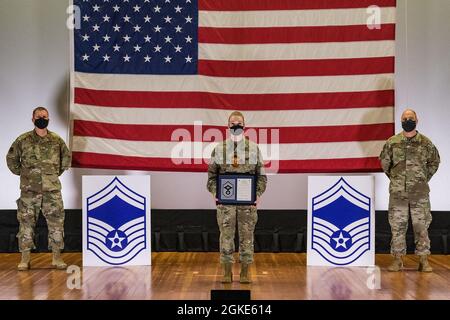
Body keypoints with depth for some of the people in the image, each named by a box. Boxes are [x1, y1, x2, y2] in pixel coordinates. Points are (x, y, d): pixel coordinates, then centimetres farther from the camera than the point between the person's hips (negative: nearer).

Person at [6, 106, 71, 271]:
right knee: (26, 223, 2)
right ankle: (25, 258, 12)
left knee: (56, 222, 1)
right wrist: (21, 173, 7)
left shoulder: (57, 140, 3)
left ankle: (57, 257, 11)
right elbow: (11, 158, 11)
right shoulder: (23, 140, -1)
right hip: (29, 190, -1)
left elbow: (66, 158, 18)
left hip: (52, 190, 1)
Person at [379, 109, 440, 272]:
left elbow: (434, 162, 15)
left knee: (421, 225, 2)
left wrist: (424, 178, 10)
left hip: (420, 192, 0)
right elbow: (384, 162, 14)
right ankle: (397, 259, 11)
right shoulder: (392, 142, 3)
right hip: (398, 192, 1)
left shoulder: (426, 143, 3)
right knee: (397, 225, 3)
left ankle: (424, 260, 9)